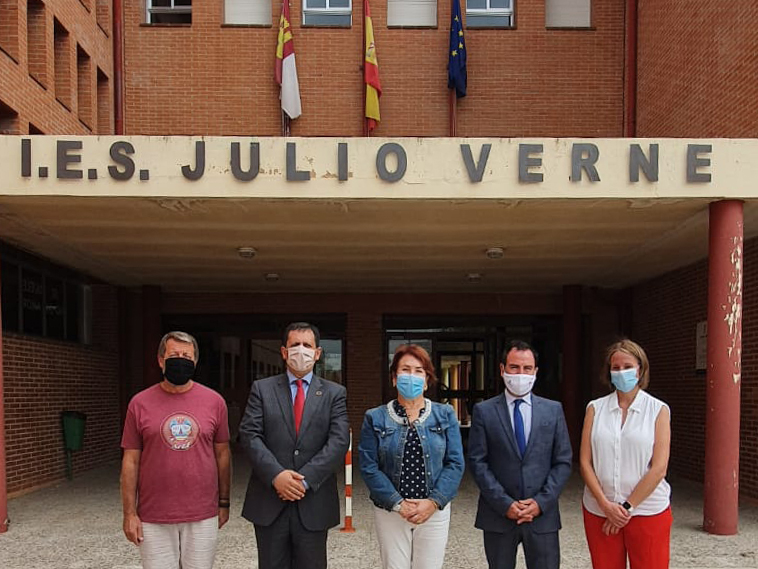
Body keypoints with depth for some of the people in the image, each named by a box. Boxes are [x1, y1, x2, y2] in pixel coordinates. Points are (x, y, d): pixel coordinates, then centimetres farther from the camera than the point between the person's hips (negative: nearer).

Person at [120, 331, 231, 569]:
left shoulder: (214, 401, 1)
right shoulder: (140, 403, -1)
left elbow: (222, 454, 8)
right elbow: (131, 462, 1)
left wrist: (224, 502, 9)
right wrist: (129, 513, -1)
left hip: (203, 516, 1)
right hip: (154, 519, -1)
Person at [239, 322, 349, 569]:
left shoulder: (335, 393, 5)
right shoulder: (262, 388, 6)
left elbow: (339, 442, -5)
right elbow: (249, 435, -4)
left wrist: (305, 479, -15)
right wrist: (276, 475, -17)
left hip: (313, 501, 0)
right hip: (269, 501, 0)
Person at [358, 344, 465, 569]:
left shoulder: (445, 415, 4)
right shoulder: (375, 418, 2)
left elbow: (455, 463, -1)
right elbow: (369, 466, -4)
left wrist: (434, 502, -12)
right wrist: (398, 504, -13)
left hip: (435, 511, 1)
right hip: (390, 512, -1)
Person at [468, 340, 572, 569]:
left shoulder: (553, 410, 5)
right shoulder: (484, 411, 0)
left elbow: (563, 462, 4)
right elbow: (477, 462, -3)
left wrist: (541, 502, -7)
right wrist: (504, 504, -11)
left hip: (543, 514, 1)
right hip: (498, 515, -1)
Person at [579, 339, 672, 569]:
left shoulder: (658, 410, 0)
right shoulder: (595, 408, 5)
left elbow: (658, 468, -7)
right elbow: (585, 462, 2)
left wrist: (627, 507, -10)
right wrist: (605, 504, -9)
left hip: (648, 511, -2)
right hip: (599, 512, 2)